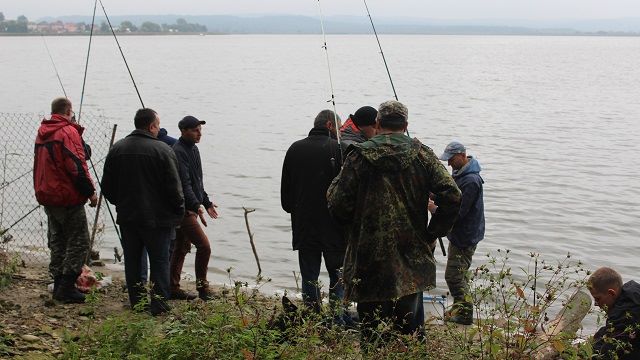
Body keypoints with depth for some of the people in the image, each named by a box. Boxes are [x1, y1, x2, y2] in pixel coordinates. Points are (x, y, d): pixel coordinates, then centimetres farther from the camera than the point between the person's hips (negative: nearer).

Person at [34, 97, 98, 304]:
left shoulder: (42, 132, 13)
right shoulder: (68, 132, -14)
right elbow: (77, 166, -18)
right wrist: (90, 191, -13)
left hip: (47, 196, 9)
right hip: (68, 198, -9)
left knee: (57, 241, 16)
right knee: (78, 242, -3)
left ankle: (59, 285, 19)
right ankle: (66, 288, -6)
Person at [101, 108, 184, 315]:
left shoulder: (117, 149, 5)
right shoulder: (162, 150, -13)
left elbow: (107, 187, 10)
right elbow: (174, 188, -13)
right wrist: (179, 212, 0)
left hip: (127, 218, 5)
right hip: (156, 218, -5)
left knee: (132, 261, 14)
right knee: (159, 261, 4)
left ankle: (136, 303, 19)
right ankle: (159, 305, 3)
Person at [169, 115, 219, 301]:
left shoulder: (193, 149, 16)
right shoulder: (178, 152, -16)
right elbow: (184, 184, -25)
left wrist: (207, 202, 28)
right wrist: (197, 206, -32)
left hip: (191, 208, 10)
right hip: (183, 209, -10)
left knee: (181, 248, 13)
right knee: (204, 245, -10)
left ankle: (173, 288, 20)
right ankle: (202, 287, 1)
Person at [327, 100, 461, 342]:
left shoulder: (359, 156, -5)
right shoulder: (421, 155, 0)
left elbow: (338, 205, -8)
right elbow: (452, 196, -7)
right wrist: (433, 233, 4)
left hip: (369, 260, -2)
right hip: (412, 260, 2)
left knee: (372, 332, 8)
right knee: (410, 329, 12)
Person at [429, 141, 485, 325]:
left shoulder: (471, 181, -25)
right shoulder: (460, 173, 8)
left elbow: (458, 212, -26)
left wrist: (434, 209, -17)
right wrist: (436, 198, -1)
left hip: (465, 237, -10)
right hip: (459, 234, 10)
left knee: (454, 275, -5)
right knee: (459, 274, 19)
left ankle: (464, 313, 4)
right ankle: (460, 308, 30)